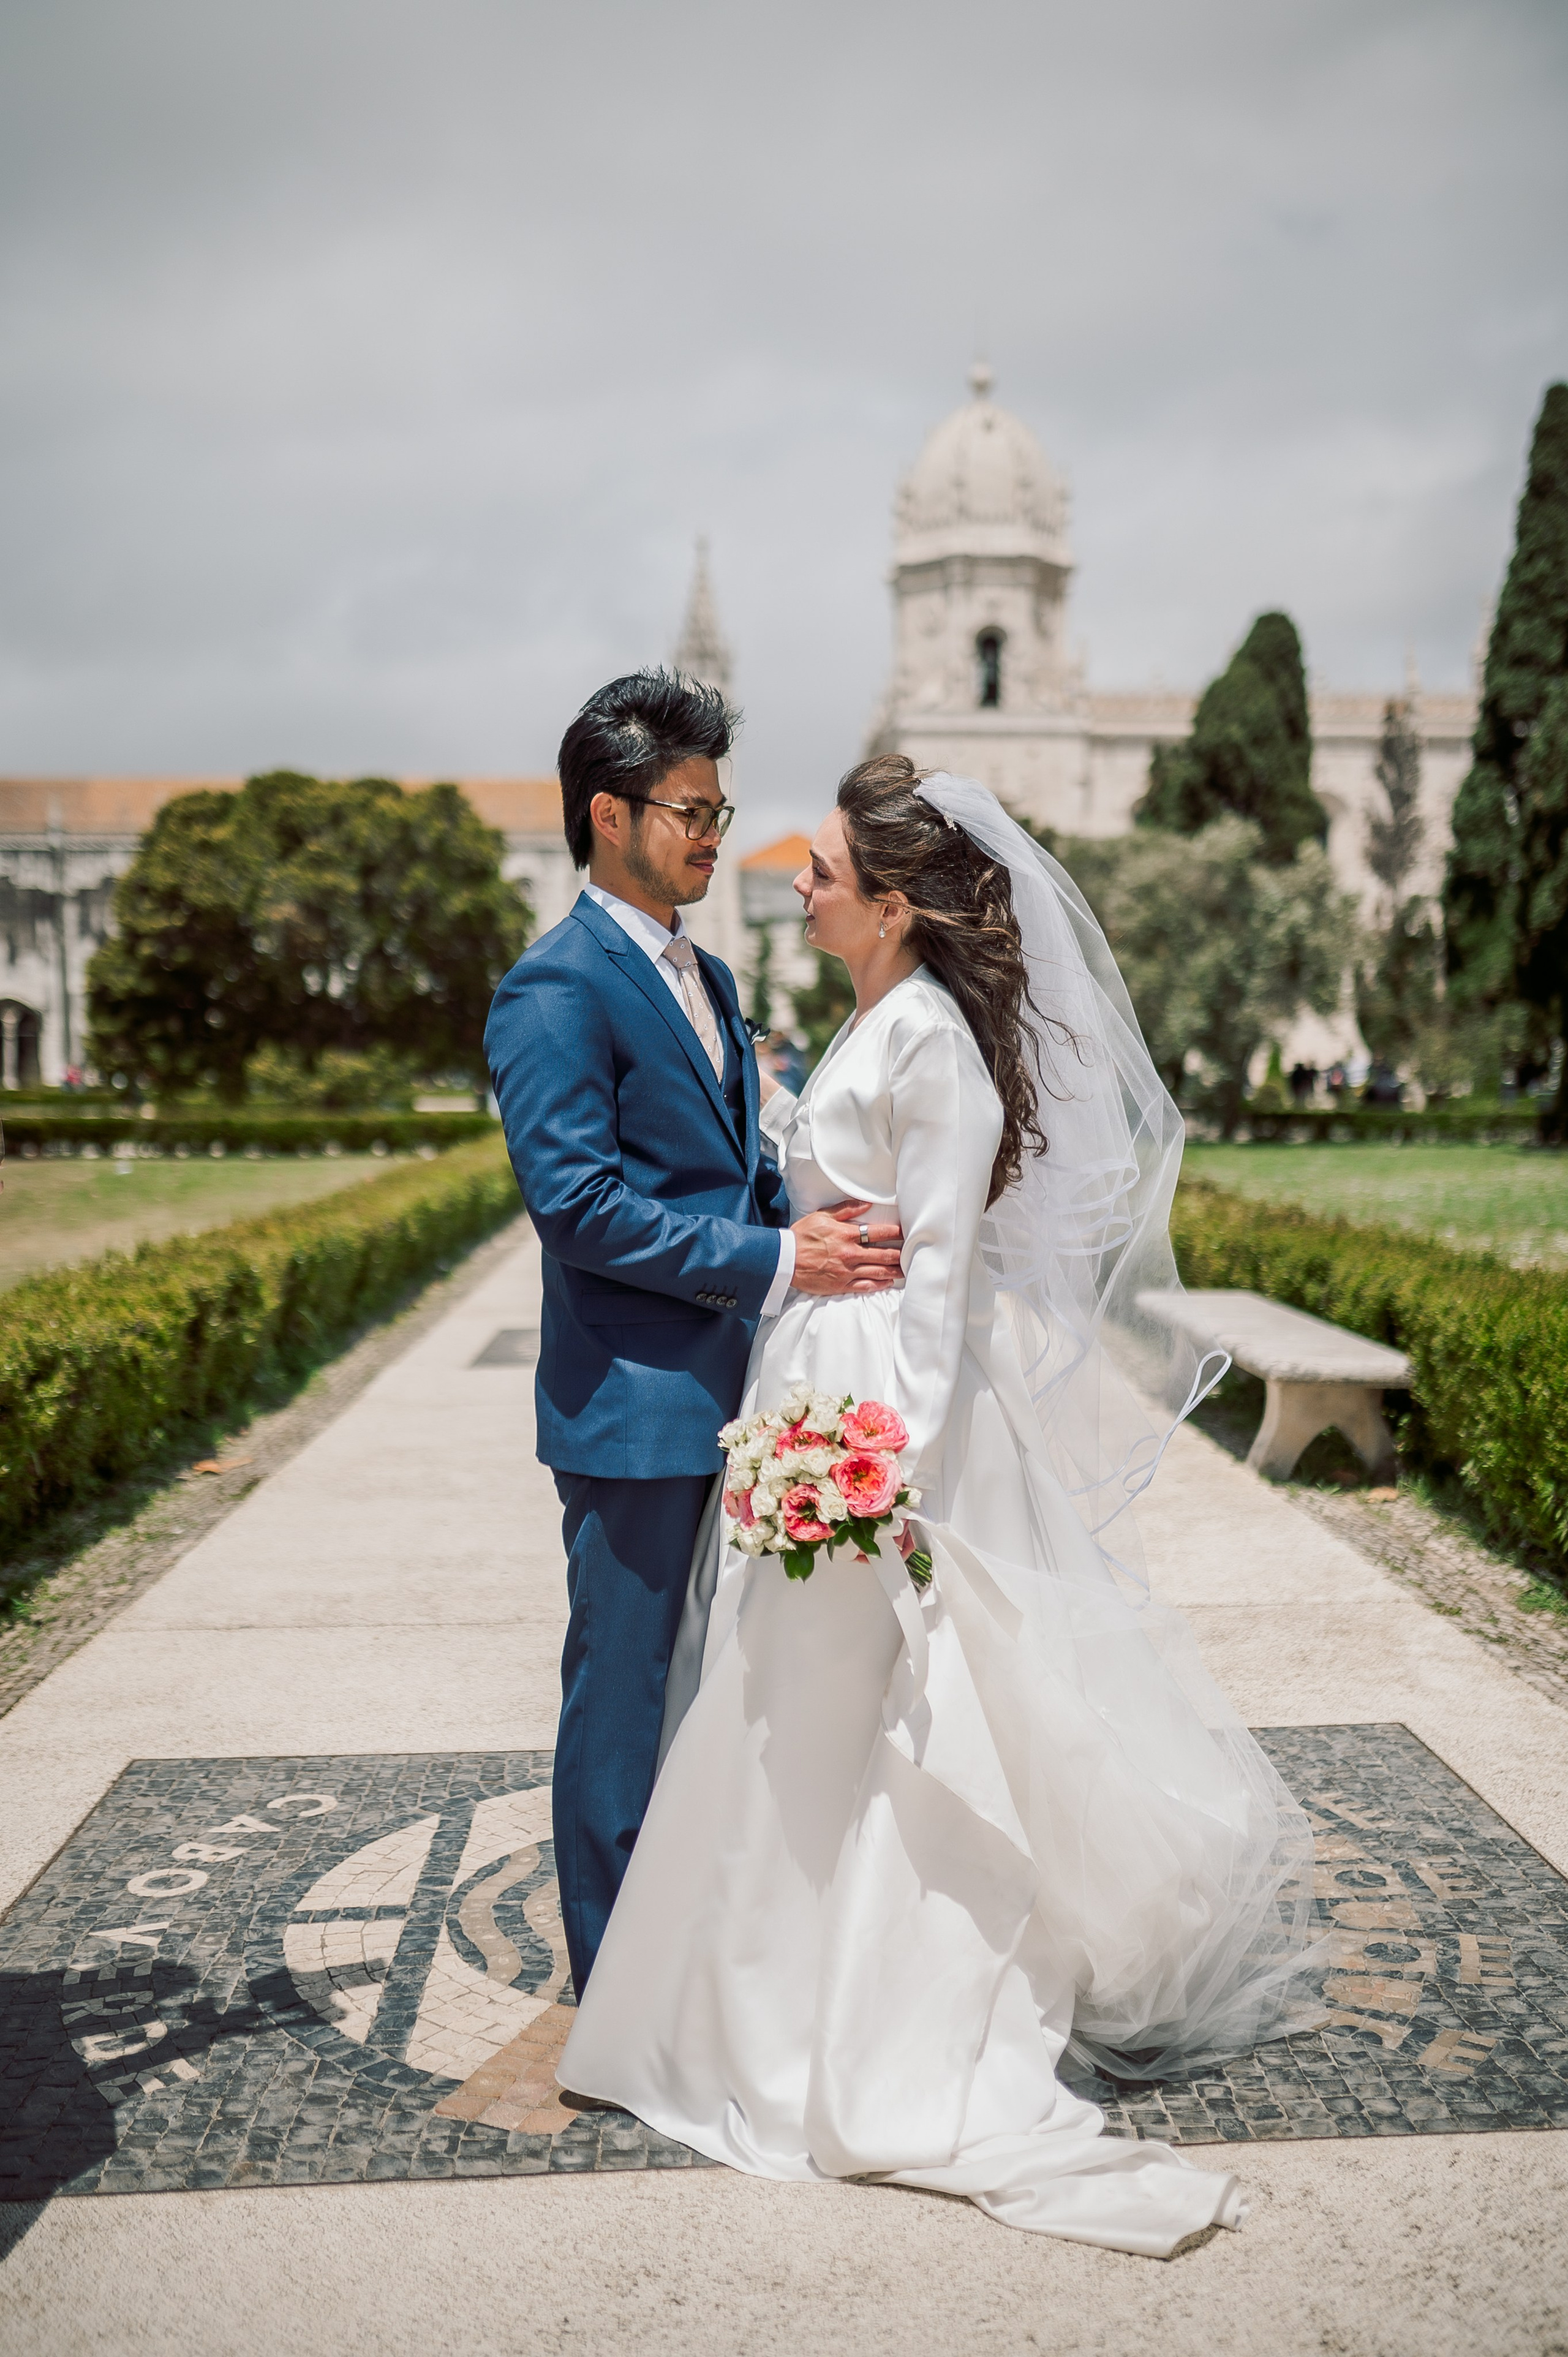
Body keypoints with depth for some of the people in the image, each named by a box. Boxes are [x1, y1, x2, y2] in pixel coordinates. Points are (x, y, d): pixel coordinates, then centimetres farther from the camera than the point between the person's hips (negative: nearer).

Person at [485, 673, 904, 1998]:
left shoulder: (708, 978, 15)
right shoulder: (559, 991, -13)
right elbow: (577, 1203, -22)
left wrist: (829, 1221, 0)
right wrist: (776, 1262, -22)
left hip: (728, 1395, 9)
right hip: (637, 1404, -9)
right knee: (626, 1690, 4)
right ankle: (619, 1977, 20)